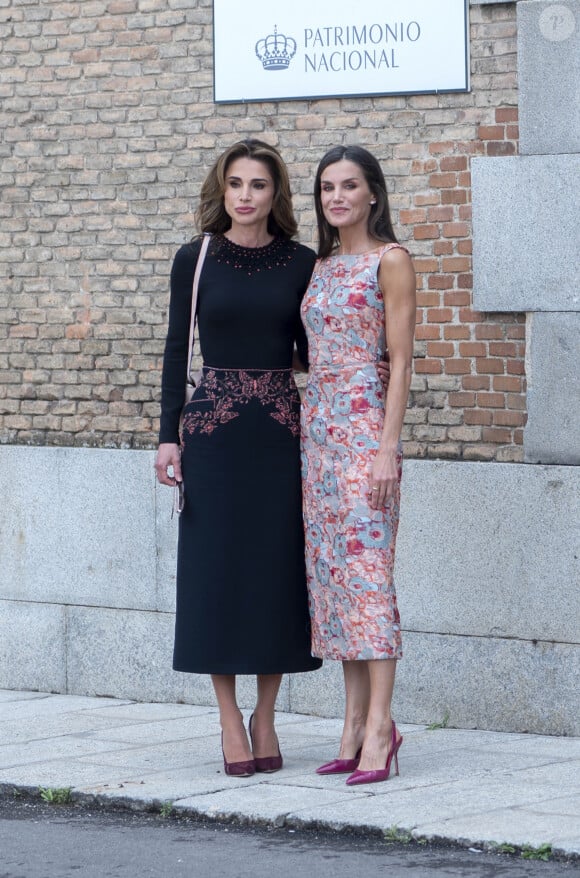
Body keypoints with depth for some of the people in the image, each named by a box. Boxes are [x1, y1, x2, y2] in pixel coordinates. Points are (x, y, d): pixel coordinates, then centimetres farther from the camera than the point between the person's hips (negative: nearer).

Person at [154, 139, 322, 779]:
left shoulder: (301, 264, 6)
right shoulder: (195, 260, 3)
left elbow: (312, 353, 9)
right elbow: (176, 349, 3)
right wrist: (169, 434, -2)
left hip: (282, 427, 1)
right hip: (214, 428, -1)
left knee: (278, 568, 2)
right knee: (218, 568, -1)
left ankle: (265, 717, 13)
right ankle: (230, 722, 6)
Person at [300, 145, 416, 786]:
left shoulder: (389, 260, -4)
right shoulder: (321, 265, 16)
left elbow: (400, 359, -9)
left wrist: (388, 445, -15)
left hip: (363, 422, -7)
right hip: (317, 421, 7)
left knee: (364, 564, -11)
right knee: (331, 566, 5)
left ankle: (379, 724, -11)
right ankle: (355, 722, 8)